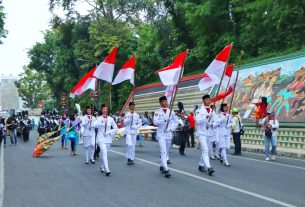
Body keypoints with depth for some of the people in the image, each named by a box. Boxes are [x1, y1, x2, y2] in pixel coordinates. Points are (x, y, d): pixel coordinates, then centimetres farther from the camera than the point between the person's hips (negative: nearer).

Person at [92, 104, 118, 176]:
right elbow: (94, 125, -19)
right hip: (101, 138, -3)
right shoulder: (99, 118, -1)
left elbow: (115, 128, 7)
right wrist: (101, 121, -31)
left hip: (108, 139, 3)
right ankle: (107, 170, -21)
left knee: (105, 154, 12)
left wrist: (108, 132, -5)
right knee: (104, 153, -15)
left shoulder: (111, 119, 4)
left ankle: (102, 167, 32)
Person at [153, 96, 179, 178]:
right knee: (163, 152, -13)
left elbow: (176, 121, 14)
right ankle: (166, 169, -17)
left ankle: (162, 166, 30)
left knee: (167, 151, 13)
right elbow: (155, 122, -15)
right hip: (161, 134, -4)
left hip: (169, 134, 4)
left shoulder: (171, 112, 8)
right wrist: (164, 120, -26)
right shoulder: (157, 112, -2)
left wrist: (171, 128, 1)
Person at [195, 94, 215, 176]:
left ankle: (201, 165, 27)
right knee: (205, 150, -15)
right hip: (202, 133, -6)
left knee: (205, 150, 14)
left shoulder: (212, 111, 10)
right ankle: (208, 168, -23)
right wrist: (205, 117, -32)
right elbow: (198, 120, -18)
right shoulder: (199, 110, -7)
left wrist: (211, 124, -9)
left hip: (209, 133, 6)